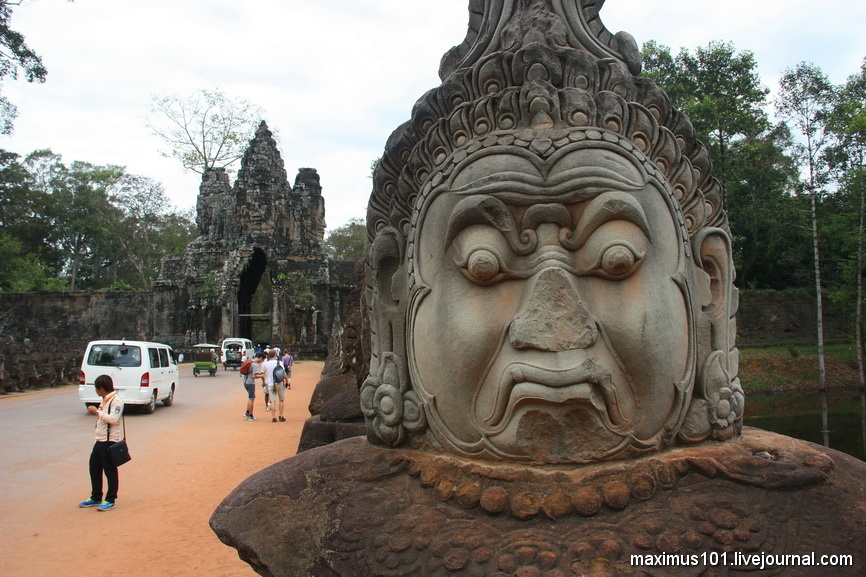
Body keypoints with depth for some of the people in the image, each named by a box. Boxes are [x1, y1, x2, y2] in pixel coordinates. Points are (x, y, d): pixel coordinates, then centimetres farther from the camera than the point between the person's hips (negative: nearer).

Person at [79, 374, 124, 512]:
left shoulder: (116, 401, -14)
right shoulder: (105, 401, 17)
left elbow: (113, 419, -25)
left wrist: (97, 412, -20)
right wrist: (97, 412, 12)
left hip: (111, 442, -10)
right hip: (100, 441, 10)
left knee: (110, 471, -1)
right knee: (94, 469, 15)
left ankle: (110, 500, 9)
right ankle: (95, 498, 28)